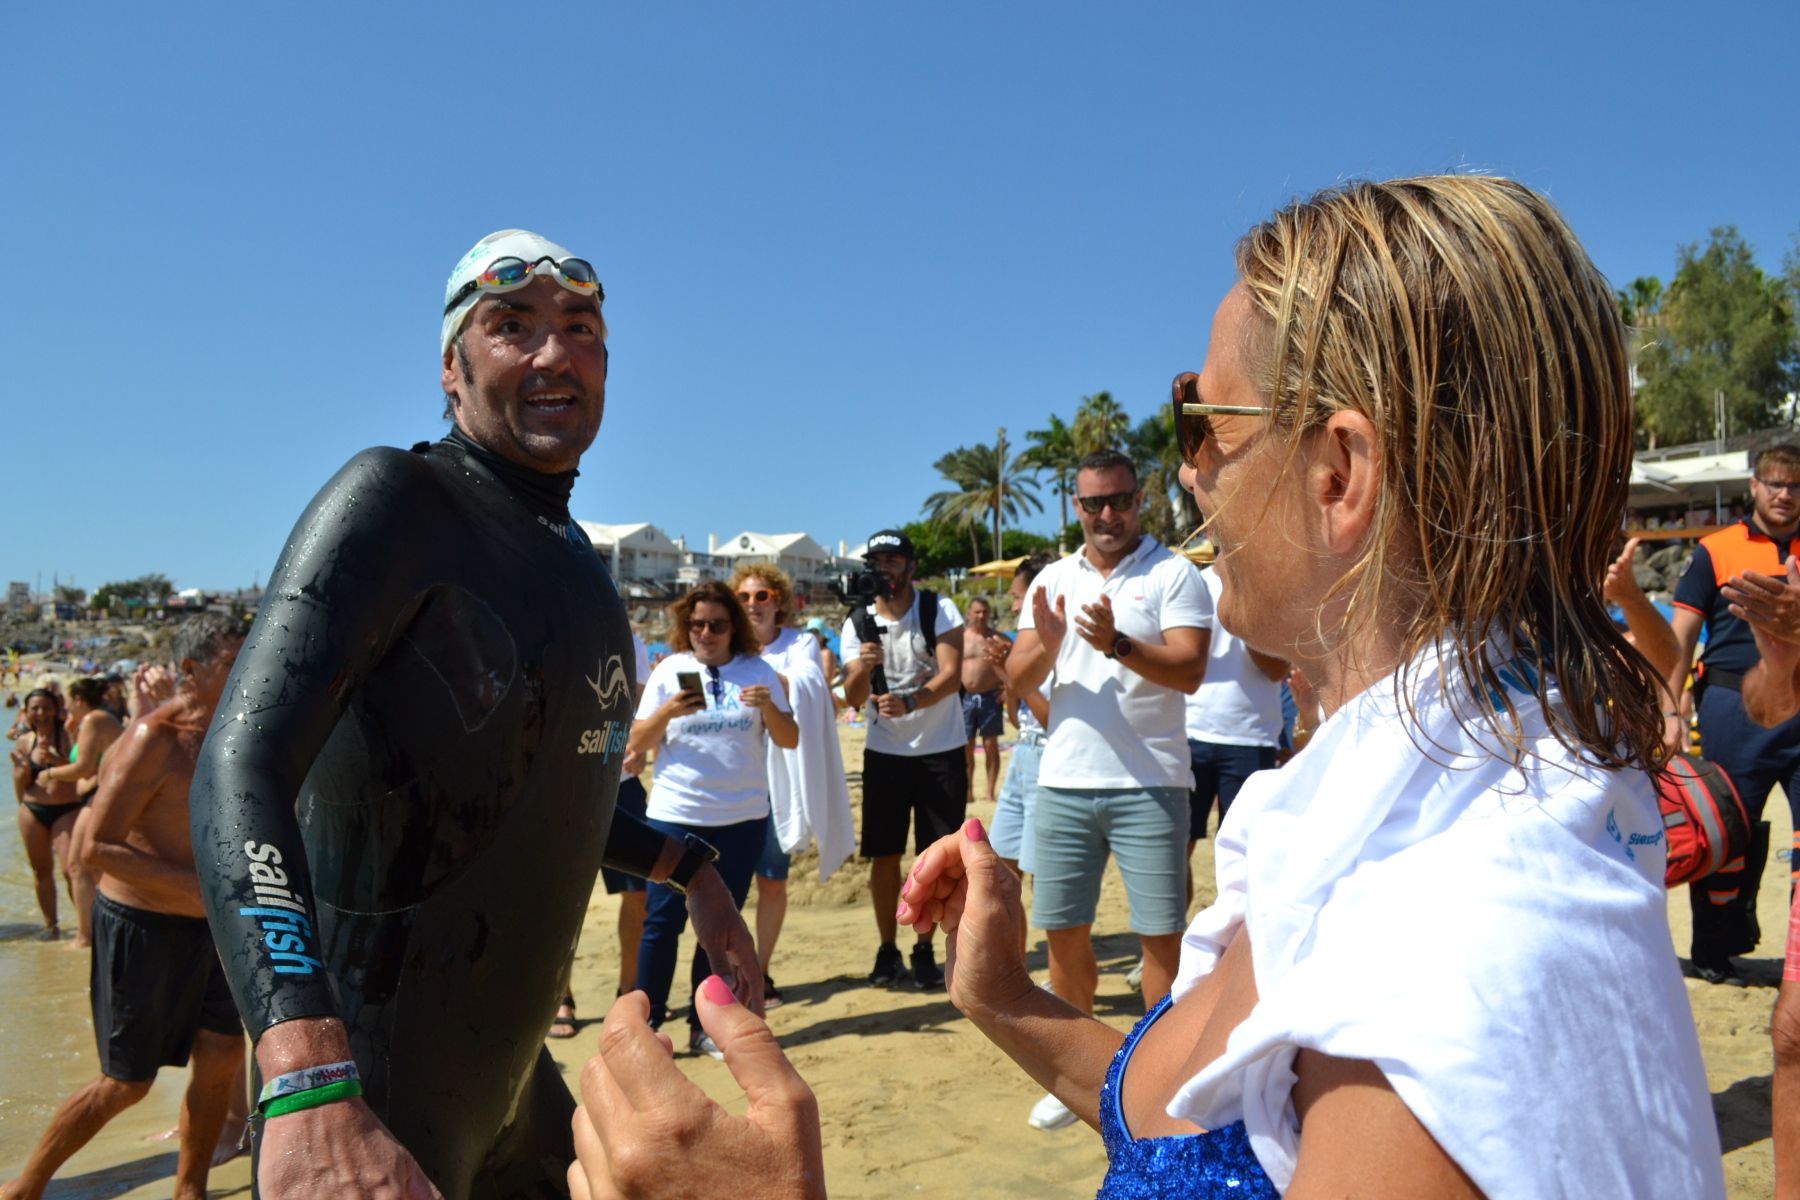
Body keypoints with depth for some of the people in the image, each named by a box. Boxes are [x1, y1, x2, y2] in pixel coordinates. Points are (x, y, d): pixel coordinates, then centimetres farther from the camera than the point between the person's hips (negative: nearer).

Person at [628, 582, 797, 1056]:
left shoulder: (758, 671, 3)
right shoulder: (670, 670, 1)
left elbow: (789, 740, 1)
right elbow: (637, 742, 0)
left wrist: (768, 706, -18)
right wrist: (668, 711, -18)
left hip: (742, 818, 1)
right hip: (675, 815, -1)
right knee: (662, 919, -1)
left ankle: (704, 1025, 18)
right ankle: (647, 1022, 10)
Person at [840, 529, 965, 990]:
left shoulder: (939, 609, -9)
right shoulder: (857, 623, -2)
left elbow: (952, 676, -19)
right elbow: (853, 698, -8)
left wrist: (909, 702, -36)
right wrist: (863, 667, -30)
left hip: (941, 750, -2)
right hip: (885, 753, 2)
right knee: (884, 854, 4)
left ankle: (924, 949, 16)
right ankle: (887, 948, 18)